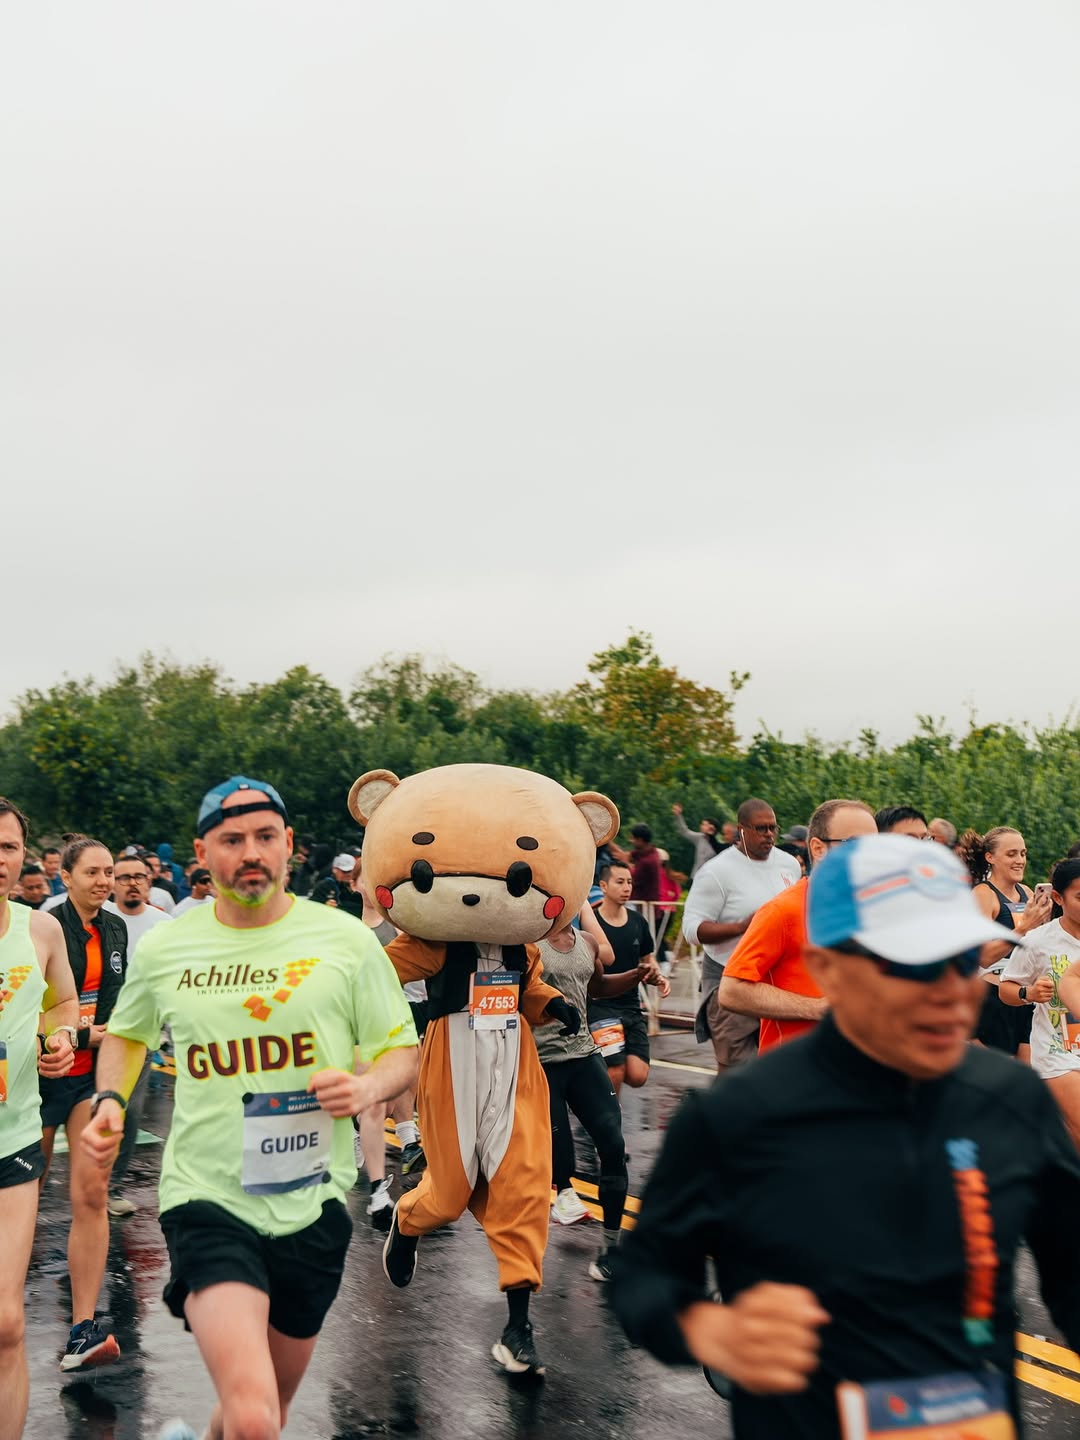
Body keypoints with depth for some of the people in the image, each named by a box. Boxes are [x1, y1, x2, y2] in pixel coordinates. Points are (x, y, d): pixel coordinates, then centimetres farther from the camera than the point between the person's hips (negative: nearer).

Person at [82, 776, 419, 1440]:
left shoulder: (347, 940, -3)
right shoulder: (163, 949, 0)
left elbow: (403, 1050, 4)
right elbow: (127, 1033, 20)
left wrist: (368, 1086, -17)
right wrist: (110, 1100, 1)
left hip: (313, 1204, 2)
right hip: (208, 1199, -2)